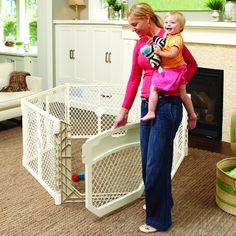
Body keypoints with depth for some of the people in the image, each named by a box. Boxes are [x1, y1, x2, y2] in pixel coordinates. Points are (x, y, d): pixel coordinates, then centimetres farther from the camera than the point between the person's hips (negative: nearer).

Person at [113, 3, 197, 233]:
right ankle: (162, 201, 37)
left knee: (156, 163, -4)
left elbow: (192, 64, 4)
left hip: (167, 105, -7)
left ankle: (159, 219, 9)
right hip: (147, 104, 7)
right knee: (147, 160, 15)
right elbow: (134, 79, 14)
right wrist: (124, 111, 14)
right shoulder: (139, 44, 11)